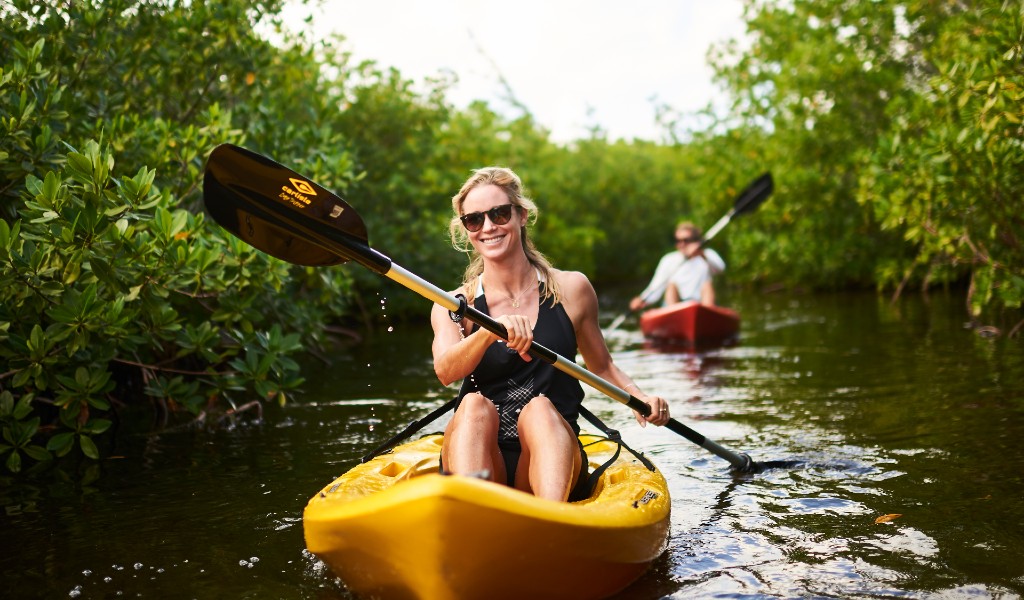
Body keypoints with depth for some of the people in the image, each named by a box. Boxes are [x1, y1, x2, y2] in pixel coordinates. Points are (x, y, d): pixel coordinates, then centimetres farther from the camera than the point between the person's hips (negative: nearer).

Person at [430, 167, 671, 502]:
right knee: (475, 404, -30)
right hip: (478, 464, 0)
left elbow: (601, 367, 21)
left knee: (539, 408, -31)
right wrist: (490, 332, -33)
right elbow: (445, 372, -14)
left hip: (548, 463, 0)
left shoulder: (571, 289, 8)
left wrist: (640, 399, 2)